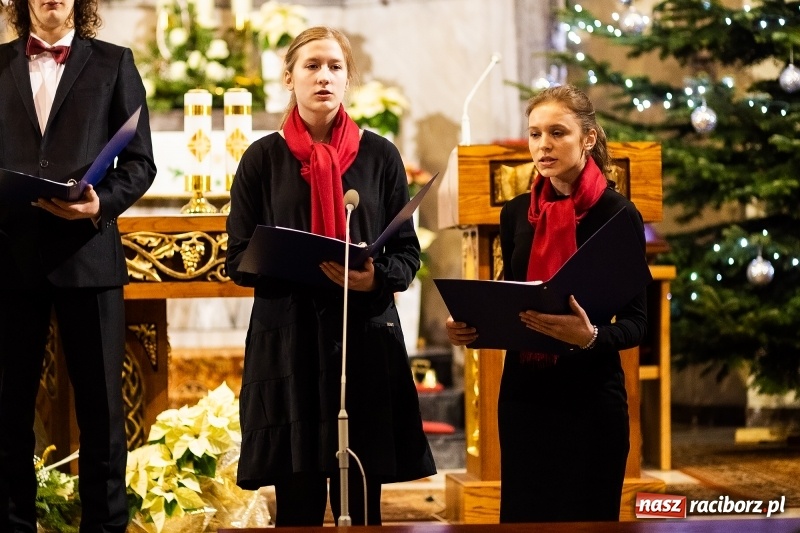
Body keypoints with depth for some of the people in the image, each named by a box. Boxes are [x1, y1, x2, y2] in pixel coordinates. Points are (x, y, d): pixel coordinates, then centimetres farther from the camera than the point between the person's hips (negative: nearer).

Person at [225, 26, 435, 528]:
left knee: (361, 502, 3)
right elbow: (239, 259, 2)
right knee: (298, 502, 1)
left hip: (365, 340, 1)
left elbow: (408, 254, 6)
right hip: (287, 342, 0)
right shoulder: (263, 158, 4)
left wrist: (375, 279, -16)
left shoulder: (379, 155, 5)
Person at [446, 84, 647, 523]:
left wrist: (590, 336, -29)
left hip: (590, 397, -4)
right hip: (523, 392, 4)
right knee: (522, 515, 9)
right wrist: (470, 327, -5)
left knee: (584, 517, 3)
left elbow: (636, 322, -9)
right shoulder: (516, 213, 7)